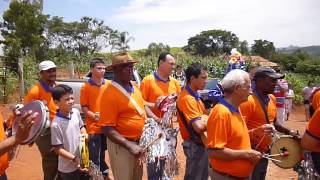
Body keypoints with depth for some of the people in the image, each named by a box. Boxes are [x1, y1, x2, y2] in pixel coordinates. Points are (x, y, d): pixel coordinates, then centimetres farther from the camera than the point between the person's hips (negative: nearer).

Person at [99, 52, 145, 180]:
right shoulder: (110, 94, -22)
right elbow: (107, 128, -23)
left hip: (139, 142, 8)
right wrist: (130, 145, -28)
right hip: (122, 145, -8)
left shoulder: (134, 87, 2)